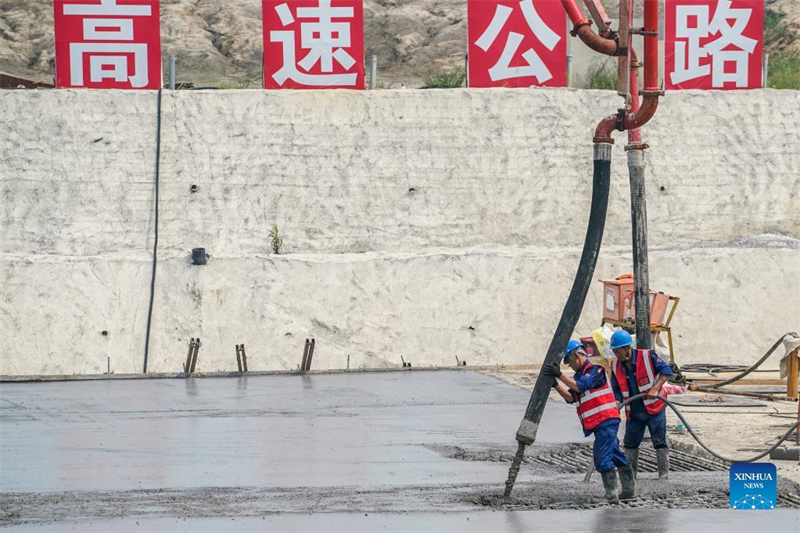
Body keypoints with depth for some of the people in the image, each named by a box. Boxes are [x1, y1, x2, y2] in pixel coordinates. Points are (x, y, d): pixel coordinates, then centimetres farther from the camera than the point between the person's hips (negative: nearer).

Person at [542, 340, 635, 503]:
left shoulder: (594, 370, -8)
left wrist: (560, 375, -24)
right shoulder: (579, 375, 19)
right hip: (602, 423, 10)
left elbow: (580, 386, -23)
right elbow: (571, 397, 9)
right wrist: (556, 385, -4)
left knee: (602, 457, -15)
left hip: (606, 420, -10)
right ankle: (628, 489, 21)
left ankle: (611, 494, -17)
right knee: (616, 456, 14)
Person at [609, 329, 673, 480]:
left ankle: (664, 473, 5)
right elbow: (617, 390, 6)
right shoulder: (616, 366, 1)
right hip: (633, 412, 5)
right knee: (630, 443, 10)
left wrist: (655, 388, -22)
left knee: (660, 442, -2)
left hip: (654, 407, -5)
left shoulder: (647, 356, -15)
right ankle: (630, 473, 21)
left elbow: (666, 371, -12)